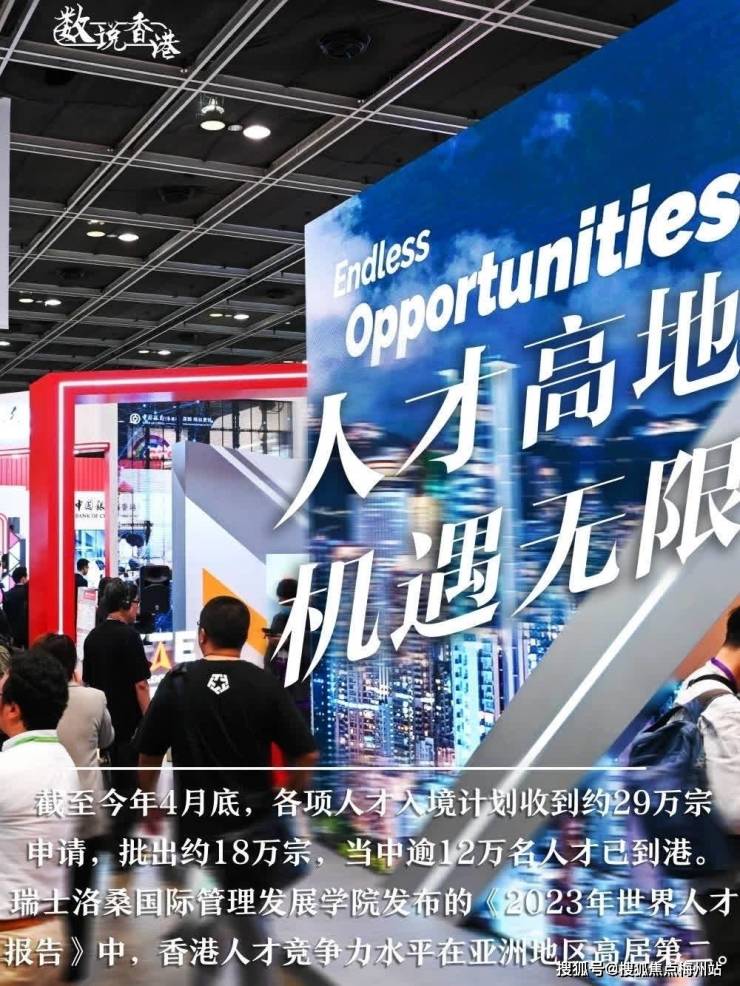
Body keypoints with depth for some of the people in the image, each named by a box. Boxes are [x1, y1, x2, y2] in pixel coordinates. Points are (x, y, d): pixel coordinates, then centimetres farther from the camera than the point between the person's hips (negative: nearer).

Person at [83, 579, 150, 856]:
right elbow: (140, 685, -18)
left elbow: (87, 682, 13)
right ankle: (122, 842, 5)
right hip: (130, 721, -7)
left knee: (117, 779, 18)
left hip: (104, 719, 7)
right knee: (130, 782, 2)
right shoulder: (128, 636, -16)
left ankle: (119, 834, 27)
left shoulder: (92, 637, 6)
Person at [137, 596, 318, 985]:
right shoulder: (266, 684, -7)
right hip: (254, 819, 1)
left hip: (197, 821, 0)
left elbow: (149, 756, 0)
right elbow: (306, 755, -9)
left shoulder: (177, 683, -5)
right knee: (249, 913, 15)